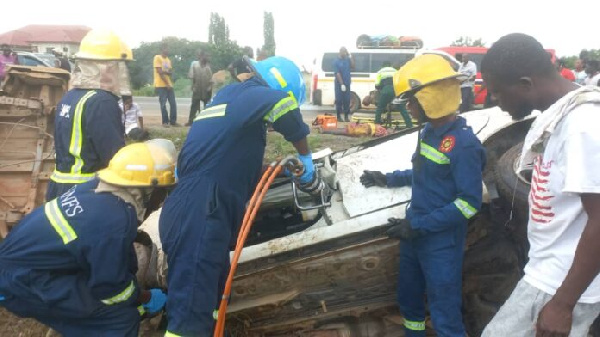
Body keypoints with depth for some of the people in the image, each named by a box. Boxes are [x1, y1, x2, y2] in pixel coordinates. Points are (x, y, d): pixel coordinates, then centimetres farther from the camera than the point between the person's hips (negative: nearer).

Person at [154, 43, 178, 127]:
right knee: (163, 104, -4)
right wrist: (167, 83, -13)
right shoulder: (157, 57, -5)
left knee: (173, 103, 2)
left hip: (169, 85, 7)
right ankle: (165, 122, 2)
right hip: (161, 85, -7)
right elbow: (159, 71, -12)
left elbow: (171, 72, 11)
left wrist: (165, 72, -11)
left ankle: (173, 121, 9)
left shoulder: (168, 59, 18)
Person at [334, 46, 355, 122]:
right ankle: (339, 116, 7)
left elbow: (353, 67, -9)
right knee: (339, 100, 0)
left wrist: (350, 56, -11)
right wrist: (342, 84, -17)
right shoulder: (336, 61, -5)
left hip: (347, 84, 4)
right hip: (339, 84, -4)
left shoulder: (348, 59, 7)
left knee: (347, 100, 4)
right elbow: (337, 74, -11)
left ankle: (346, 116, 11)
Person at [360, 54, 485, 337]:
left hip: (442, 244, -8)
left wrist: (419, 225, -22)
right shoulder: (429, 130, 4)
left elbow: (470, 203, -22)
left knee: (444, 314, 4)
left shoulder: (463, 143, -22)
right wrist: (388, 179, 18)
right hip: (415, 234, 9)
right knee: (408, 299, 24)